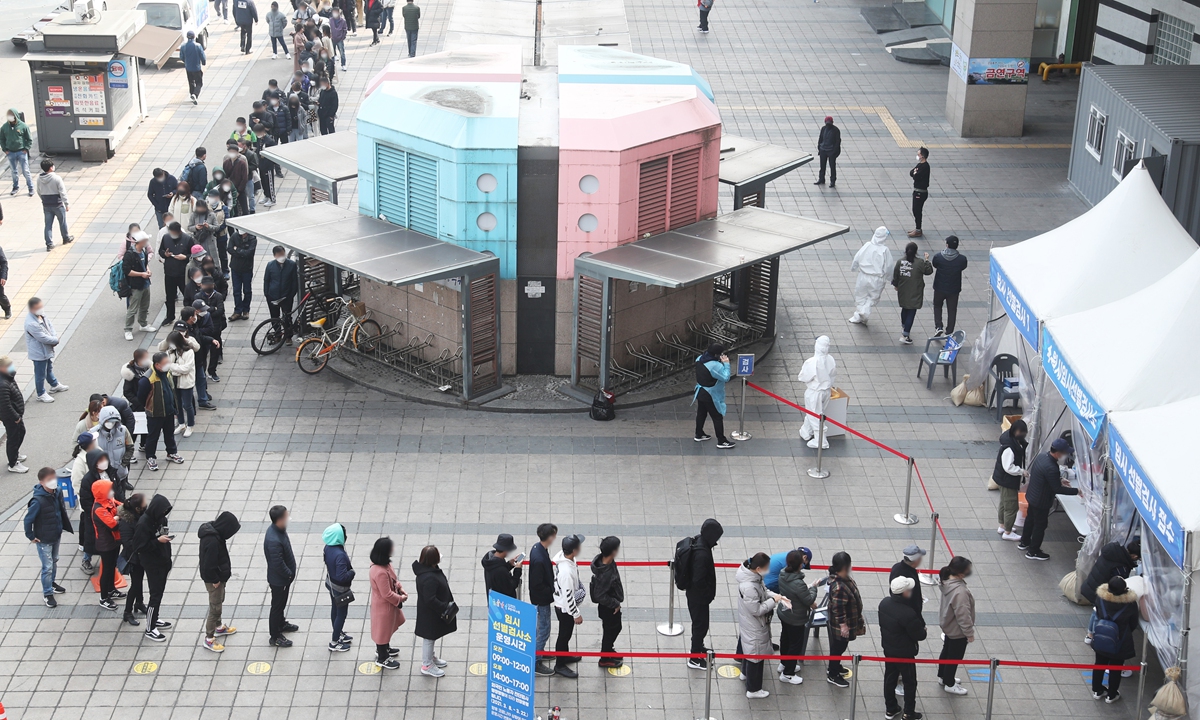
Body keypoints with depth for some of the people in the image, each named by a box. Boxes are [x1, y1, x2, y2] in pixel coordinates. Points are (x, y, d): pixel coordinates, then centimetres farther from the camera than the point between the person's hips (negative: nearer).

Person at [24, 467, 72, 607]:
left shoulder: (57, 493, -8)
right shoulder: (38, 501, -30)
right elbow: (28, 519, -21)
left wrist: (65, 527, 8)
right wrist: (31, 536, -13)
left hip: (56, 536, 7)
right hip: (44, 540, -7)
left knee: (54, 561, 25)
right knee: (47, 566, 2)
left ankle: (52, 583, 47)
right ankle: (47, 594, 17)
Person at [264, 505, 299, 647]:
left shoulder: (279, 530, -7)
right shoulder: (273, 540, -38)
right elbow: (278, 564, -32)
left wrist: (290, 573, 12)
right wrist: (290, 575, -16)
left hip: (284, 576, 9)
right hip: (278, 579, -9)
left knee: (282, 603, 29)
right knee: (277, 606, 9)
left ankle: (281, 624, 51)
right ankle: (275, 637, 26)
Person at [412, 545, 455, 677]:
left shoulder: (428, 569, -4)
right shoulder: (429, 578, -37)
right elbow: (430, 600, -34)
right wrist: (444, 607, -23)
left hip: (433, 611, 10)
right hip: (429, 613, -10)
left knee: (431, 637, 27)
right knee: (429, 637, 8)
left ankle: (431, 657, 47)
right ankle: (427, 666, 25)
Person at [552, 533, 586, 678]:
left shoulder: (562, 555, -14)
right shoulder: (566, 571, -41)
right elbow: (568, 596, -29)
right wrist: (576, 614, -17)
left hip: (561, 604, 8)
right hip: (565, 608, -8)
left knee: (566, 633, 28)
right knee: (564, 635, 12)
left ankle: (565, 655, 50)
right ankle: (560, 665, 32)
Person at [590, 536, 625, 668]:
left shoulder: (601, 559, -13)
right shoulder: (606, 574, -39)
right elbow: (600, 596, -32)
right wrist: (615, 604, -18)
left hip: (612, 605, 8)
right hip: (608, 608, -8)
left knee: (615, 628, 28)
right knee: (611, 630, 15)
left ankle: (608, 650, 51)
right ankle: (605, 659, 35)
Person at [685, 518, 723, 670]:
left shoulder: (699, 542, -4)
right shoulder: (702, 554, -34)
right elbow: (699, 580, -30)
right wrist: (709, 593, -14)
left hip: (695, 593, 9)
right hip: (698, 596, -9)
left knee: (699, 623, 27)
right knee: (701, 624, 7)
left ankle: (698, 647, 47)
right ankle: (695, 659, 21)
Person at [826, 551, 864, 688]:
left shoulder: (844, 578, -4)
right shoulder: (839, 587, -36)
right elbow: (838, 608, -30)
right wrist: (843, 624, -22)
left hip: (850, 620, 9)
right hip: (840, 624, -9)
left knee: (840, 646, 27)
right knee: (838, 647, 9)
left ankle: (835, 667, 46)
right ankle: (832, 675, 26)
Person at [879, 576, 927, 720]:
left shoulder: (884, 603, -11)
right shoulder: (908, 614, -34)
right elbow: (920, 635, -23)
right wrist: (923, 630, 0)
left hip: (888, 649, 7)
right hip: (904, 653, -7)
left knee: (890, 678, 21)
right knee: (910, 683, 12)